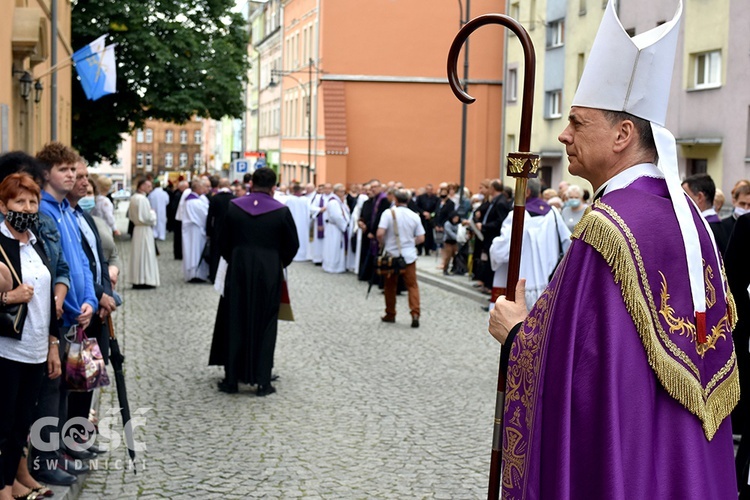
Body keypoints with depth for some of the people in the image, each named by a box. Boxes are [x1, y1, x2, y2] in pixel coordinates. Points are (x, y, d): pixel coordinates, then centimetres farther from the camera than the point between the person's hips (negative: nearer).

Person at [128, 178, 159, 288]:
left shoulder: (133, 198, 8)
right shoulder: (142, 199, -20)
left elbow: (130, 215, 16)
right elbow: (147, 217, -20)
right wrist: (153, 213, -3)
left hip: (137, 228, 9)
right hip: (144, 230, -9)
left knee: (138, 254, 12)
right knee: (145, 254, -4)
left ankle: (137, 280, 17)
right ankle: (144, 280, -2)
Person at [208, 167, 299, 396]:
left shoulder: (233, 207, -2)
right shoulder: (281, 211, -6)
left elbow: (223, 241, 4)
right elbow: (292, 245, 0)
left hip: (238, 272, 1)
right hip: (269, 274, -1)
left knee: (235, 323, 11)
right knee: (264, 325, 8)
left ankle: (232, 378, 13)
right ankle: (262, 381, 8)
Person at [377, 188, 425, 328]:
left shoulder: (389, 213, -9)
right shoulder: (414, 216, -1)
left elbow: (380, 234, -18)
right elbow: (421, 239, 0)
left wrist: (383, 244, 1)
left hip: (391, 254, -1)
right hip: (409, 255, 1)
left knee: (390, 286, 13)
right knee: (412, 285, 3)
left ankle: (390, 315, 21)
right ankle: (415, 313, -13)